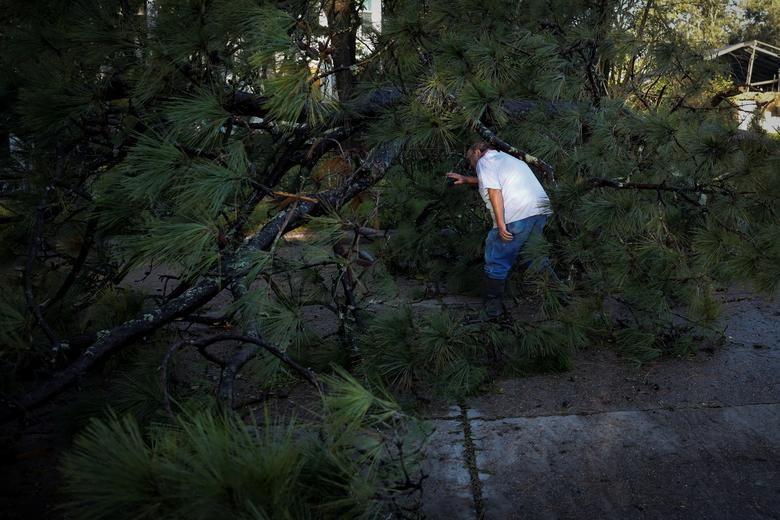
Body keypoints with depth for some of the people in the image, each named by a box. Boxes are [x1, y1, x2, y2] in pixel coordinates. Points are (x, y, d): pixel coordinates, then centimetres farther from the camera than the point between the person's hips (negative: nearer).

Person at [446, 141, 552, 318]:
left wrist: (500, 224, -16)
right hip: (542, 212, 8)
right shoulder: (504, 158, 30)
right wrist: (466, 179, 54)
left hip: (517, 216, -8)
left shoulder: (484, 161, 4)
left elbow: (494, 191, -11)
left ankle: (492, 307, 8)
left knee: (497, 261, 3)